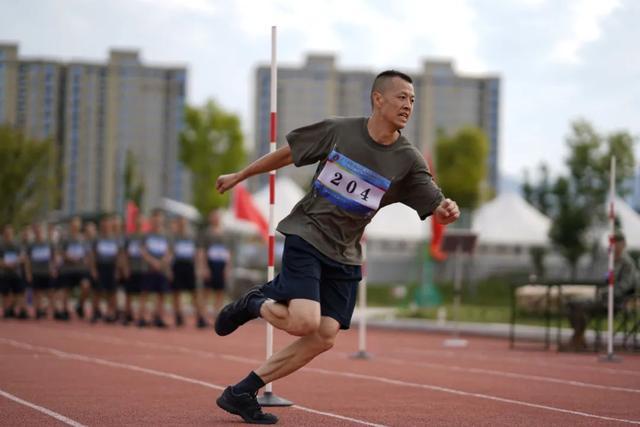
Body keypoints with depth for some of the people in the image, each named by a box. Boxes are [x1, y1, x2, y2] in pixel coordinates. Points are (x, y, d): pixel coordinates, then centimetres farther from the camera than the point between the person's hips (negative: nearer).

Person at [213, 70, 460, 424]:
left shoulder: (408, 160, -3)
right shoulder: (338, 130, -6)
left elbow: (436, 207, -7)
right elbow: (287, 153, 7)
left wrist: (448, 210, -32)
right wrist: (238, 176, 16)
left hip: (344, 255, 4)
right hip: (305, 234, -4)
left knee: (324, 337, -5)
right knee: (304, 322, -24)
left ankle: (242, 393, 7)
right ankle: (254, 304, 9)